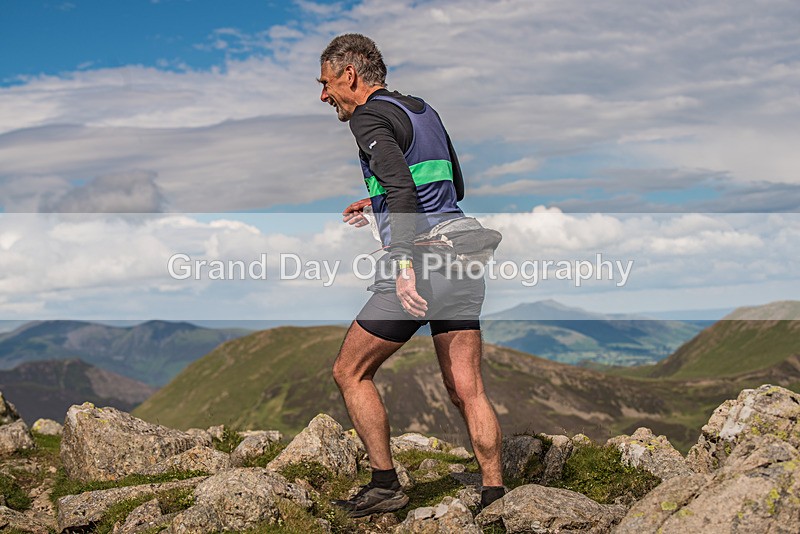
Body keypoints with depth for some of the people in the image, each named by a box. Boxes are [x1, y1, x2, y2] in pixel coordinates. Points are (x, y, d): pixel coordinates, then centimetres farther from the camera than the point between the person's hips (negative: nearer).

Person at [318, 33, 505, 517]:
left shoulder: (369, 118, -5)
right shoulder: (424, 110, 20)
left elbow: (401, 185, -21)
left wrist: (404, 262, -29)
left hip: (420, 264, -8)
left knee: (351, 372, 7)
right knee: (467, 389, 8)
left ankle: (385, 485, 9)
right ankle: (496, 494, 7)